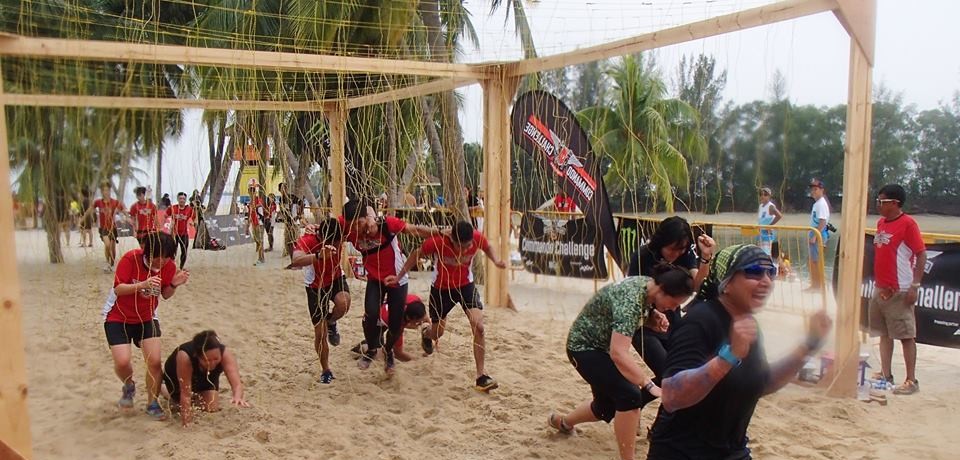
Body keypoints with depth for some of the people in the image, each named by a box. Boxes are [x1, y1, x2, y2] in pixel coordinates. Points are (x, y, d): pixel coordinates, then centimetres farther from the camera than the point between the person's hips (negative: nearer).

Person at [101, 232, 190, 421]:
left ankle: (152, 404, 11)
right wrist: (143, 284, -42)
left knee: (154, 361, -8)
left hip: (147, 318, 3)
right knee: (122, 362, -15)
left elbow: (165, 295, -3)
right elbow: (118, 289, -26)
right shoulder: (130, 258, -24)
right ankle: (129, 387, 20)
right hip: (118, 317, -3)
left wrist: (174, 285, -25)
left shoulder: (168, 265, -13)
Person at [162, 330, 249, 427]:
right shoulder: (184, 356, -44)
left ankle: (196, 396, 23)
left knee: (212, 408, -7)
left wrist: (237, 397, -69)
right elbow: (185, 393, -38)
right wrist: (186, 420, -39)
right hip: (176, 377, -2)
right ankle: (172, 397, 23)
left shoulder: (225, 354, -39)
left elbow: (237, 383, -48)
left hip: (207, 377, 2)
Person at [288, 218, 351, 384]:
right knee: (320, 332, 1)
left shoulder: (340, 235, -26)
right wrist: (319, 256, -73)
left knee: (343, 303, -33)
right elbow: (296, 260, -56)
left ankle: (331, 322, 4)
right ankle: (325, 370, 26)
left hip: (336, 278, 2)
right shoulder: (307, 241, -35)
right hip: (315, 285, -2)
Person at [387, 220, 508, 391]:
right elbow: (416, 254, -12)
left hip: (466, 286, 1)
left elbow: (487, 247, 0)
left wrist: (496, 261, -19)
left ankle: (481, 376, -6)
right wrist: (399, 276, -10)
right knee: (438, 333, 14)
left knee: (479, 327, -17)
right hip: (441, 288, -1)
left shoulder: (478, 238, -26)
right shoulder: (437, 241, -32)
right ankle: (426, 335, 55)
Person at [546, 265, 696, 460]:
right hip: (584, 347, -9)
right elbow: (618, 353, -43)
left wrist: (655, 317, -6)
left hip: (602, 346, 9)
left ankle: (561, 422, 44)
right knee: (630, 395, -24)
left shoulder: (648, 286, -8)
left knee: (607, 406, 17)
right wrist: (650, 385, -49)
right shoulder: (630, 299, -34)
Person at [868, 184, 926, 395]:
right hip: (881, 289, 8)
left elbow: (921, 255, -13)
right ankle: (885, 375, 23)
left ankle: (911, 381, 8)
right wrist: (877, 282, 15)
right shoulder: (881, 222, 10)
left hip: (900, 291, -8)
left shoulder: (908, 224, -12)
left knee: (906, 336, 0)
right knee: (884, 334, 13)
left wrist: (915, 286, -17)